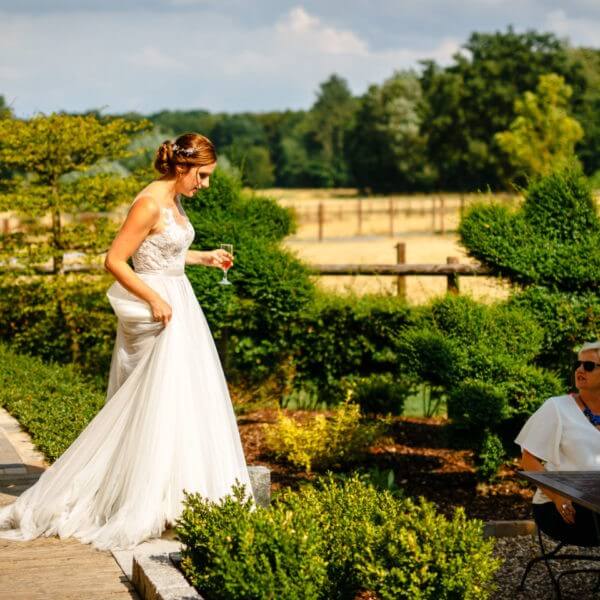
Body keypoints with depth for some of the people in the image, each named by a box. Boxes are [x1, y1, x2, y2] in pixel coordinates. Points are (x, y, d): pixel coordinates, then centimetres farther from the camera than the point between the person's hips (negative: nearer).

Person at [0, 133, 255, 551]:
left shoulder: (173, 203, 11)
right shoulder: (149, 205, -18)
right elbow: (114, 260, -20)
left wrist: (204, 258, 17)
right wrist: (154, 299, -23)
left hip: (176, 303, 10)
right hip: (157, 310, -10)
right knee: (160, 402, -8)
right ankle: (150, 502, -2)